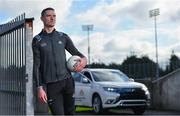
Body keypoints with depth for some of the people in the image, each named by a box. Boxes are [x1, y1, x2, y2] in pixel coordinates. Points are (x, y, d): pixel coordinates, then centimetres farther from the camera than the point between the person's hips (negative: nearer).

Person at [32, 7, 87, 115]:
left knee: (70, 112, 5)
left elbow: (76, 52, 13)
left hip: (67, 81, 2)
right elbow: (36, 66, 1)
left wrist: (84, 59, -12)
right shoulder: (37, 40, 4)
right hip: (51, 85, -2)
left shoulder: (63, 37, 10)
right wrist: (40, 87, -7)